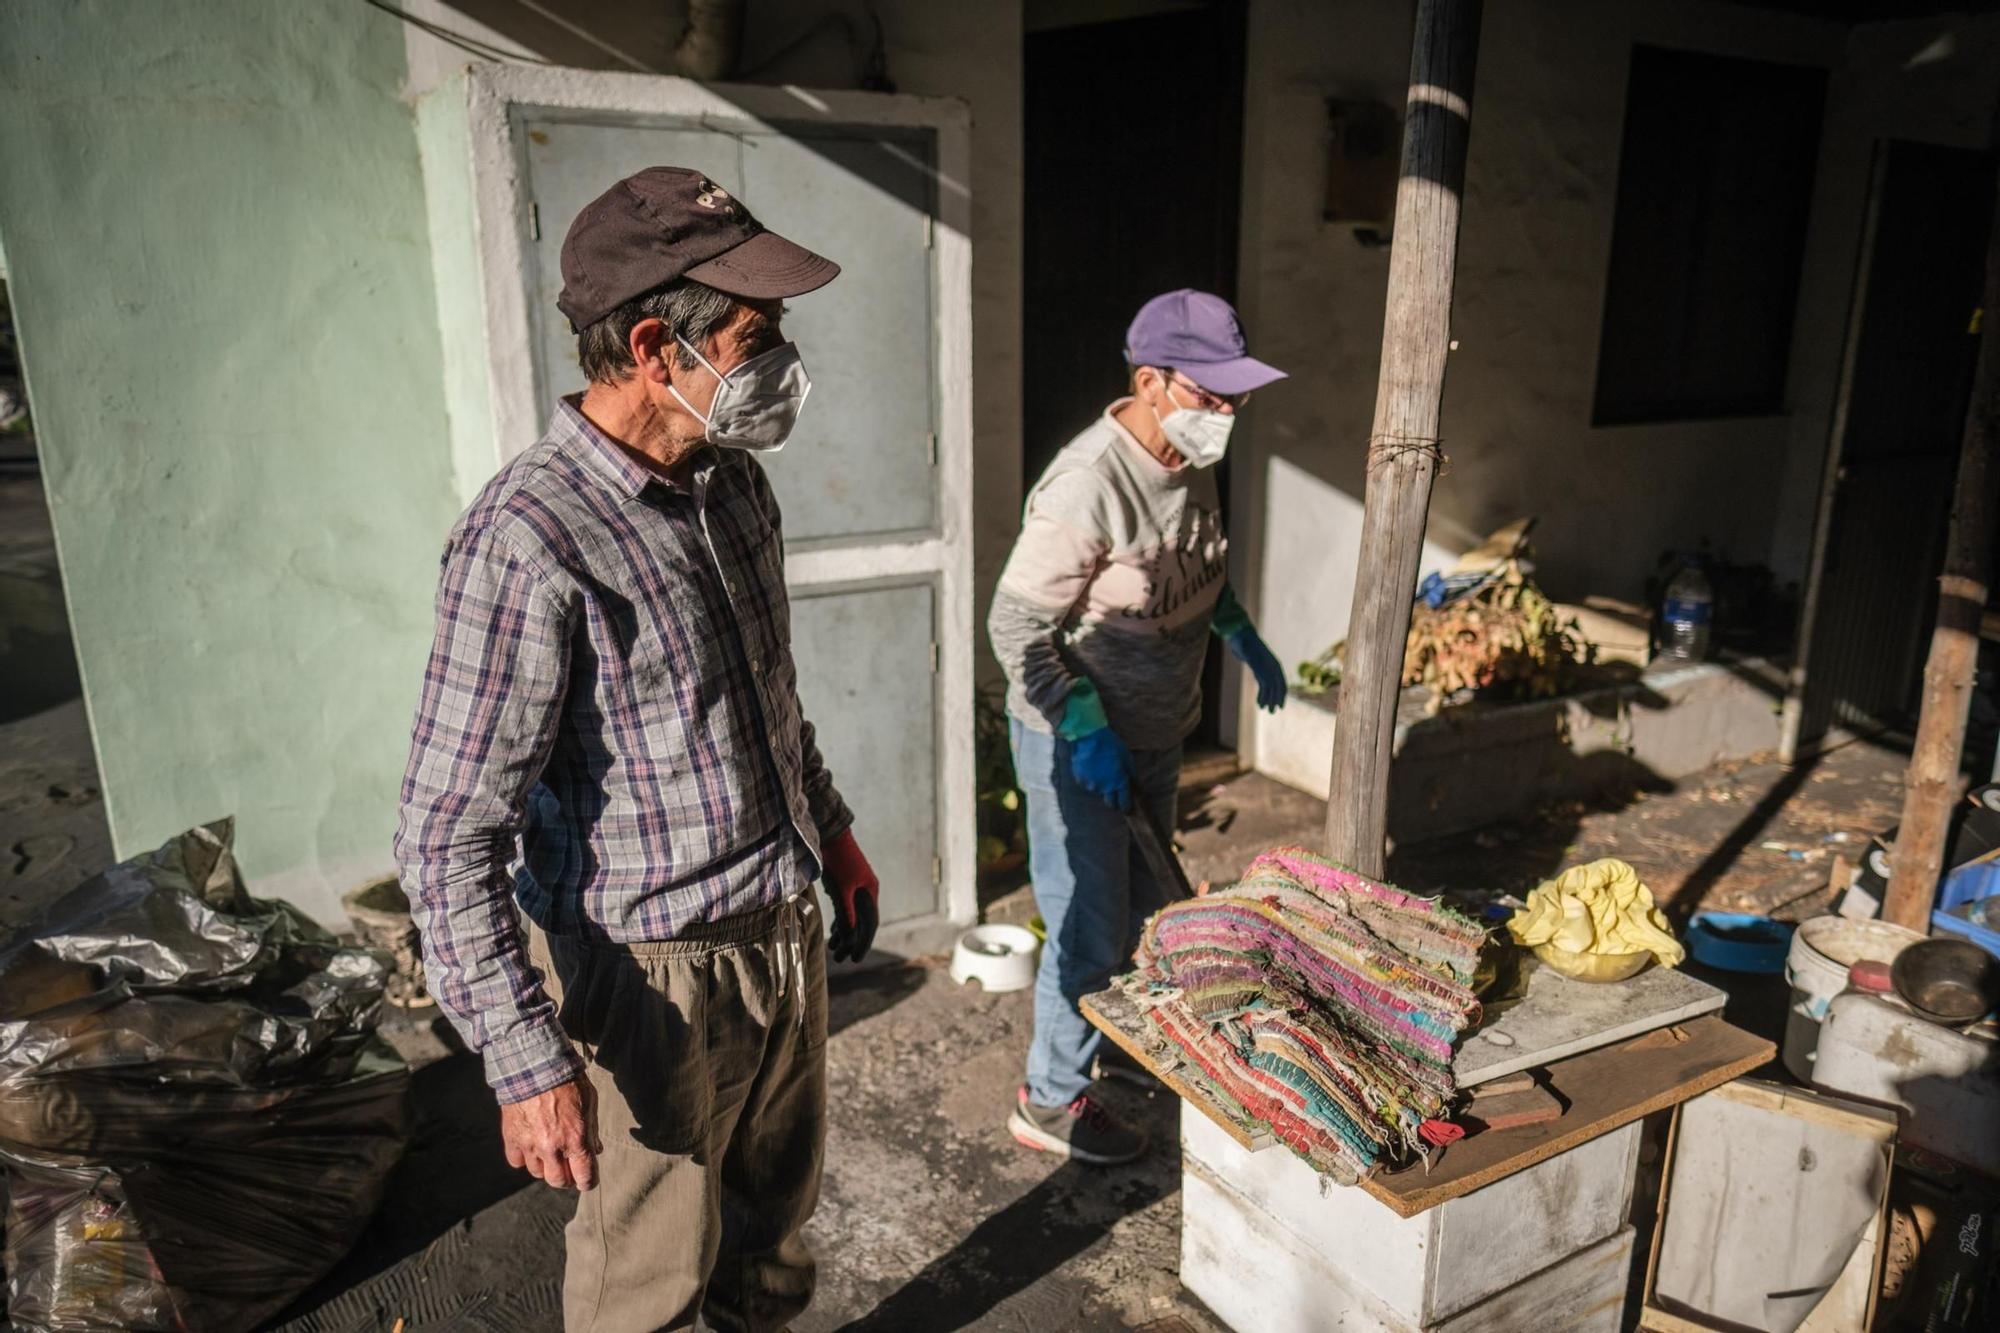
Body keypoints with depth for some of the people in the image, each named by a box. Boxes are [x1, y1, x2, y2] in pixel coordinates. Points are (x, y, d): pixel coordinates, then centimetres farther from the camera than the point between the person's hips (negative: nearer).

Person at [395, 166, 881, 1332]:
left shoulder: (735, 485, 2)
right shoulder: (527, 541, -24)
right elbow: (449, 834, -22)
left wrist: (832, 828, 20)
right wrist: (528, 1060, -23)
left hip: (787, 934, 7)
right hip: (654, 980, -7)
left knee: (778, 1218, 26)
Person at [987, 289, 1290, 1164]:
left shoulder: (1191, 460, -2)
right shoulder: (1089, 487, -29)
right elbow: (1017, 626, -24)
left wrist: (1244, 638, 9)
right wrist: (1087, 731, -24)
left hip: (1157, 731, 9)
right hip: (1076, 741, -8)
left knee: (1144, 907, 23)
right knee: (1091, 929, 2)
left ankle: (1120, 1043, 47)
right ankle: (1051, 1100, 23)